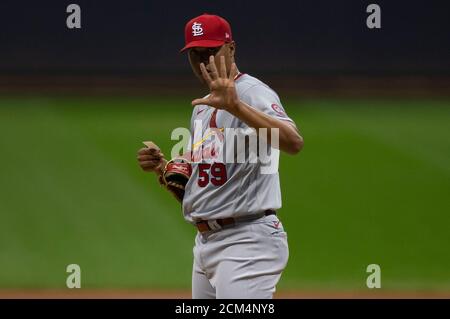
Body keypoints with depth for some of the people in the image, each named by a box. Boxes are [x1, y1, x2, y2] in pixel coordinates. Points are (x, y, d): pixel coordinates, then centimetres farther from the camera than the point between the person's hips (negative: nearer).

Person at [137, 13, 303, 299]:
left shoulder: (252, 93, -11)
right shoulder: (202, 107, 19)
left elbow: (294, 143, -31)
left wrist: (236, 106, -41)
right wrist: (162, 167, 7)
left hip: (247, 242, -10)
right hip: (205, 242, 10)